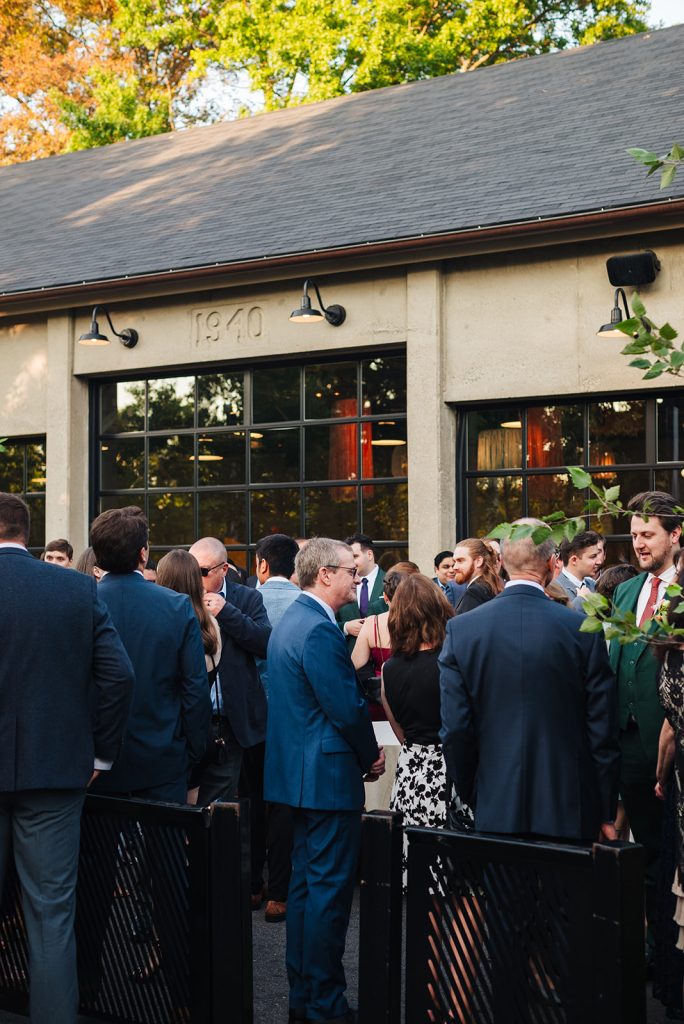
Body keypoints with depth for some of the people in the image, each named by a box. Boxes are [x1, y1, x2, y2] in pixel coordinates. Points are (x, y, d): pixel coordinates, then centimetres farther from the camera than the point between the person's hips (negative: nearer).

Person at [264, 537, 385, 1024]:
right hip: (329, 776, -11)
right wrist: (372, 755, -7)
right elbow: (347, 709, -21)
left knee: (307, 884, 16)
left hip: (300, 772, 11)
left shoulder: (293, 620, 13)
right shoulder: (320, 630, -20)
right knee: (330, 890, -3)